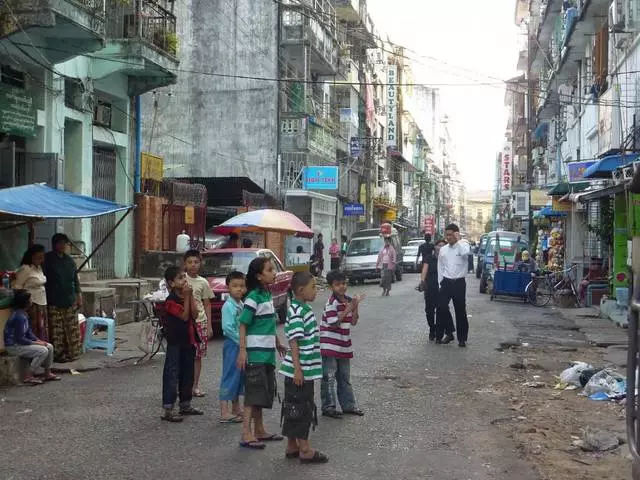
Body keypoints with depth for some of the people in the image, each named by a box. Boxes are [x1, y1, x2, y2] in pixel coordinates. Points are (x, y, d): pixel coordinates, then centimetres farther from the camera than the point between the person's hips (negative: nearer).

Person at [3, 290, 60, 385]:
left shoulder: (23, 314, 8)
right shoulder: (19, 317, -24)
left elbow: (29, 332, 15)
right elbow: (20, 339, -25)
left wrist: (38, 340, -1)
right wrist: (37, 343, -17)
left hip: (20, 343, 10)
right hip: (13, 346, -10)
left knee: (49, 347, 3)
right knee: (43, 351, -23)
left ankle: (47, 374, 12)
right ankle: (28, 377, -14)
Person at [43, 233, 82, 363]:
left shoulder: (69, 260, 10)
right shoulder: (48, 259, -7)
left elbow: (75, 278, 15)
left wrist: (79, 295, 10)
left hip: (70, 300, 6)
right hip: (54, 302, -5)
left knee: (72, 329, 8)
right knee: (57, 330, -3)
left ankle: (72, 353, 17)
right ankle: (59, 355, 5)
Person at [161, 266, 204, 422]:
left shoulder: (187, 296, 11)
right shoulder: (171, 300, -14)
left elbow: (195, 315, 0)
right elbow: (184, 316, -19)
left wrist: (191, 296, -6)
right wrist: (186, 297, -17)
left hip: (189, 341, 8)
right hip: (175, 343, -8)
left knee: (188, 374, 16)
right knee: (172, 374, -6)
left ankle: (185, 404, 28)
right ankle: (168, 409, -4)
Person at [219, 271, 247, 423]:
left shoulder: (242, 305, 11)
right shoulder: (228, 306, -14)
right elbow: (227, 328, -21)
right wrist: (241, 341, -18)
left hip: (241, 345, 8)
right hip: (232, 344, -8)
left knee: (239, 376, 14)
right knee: (230, 376, -6)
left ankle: (236, 409, 25)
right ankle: (224, 413, -3)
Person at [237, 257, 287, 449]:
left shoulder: (268, 294, 11)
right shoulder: (254, 297, -14)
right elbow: (243, 324, -16)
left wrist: (278, 344, 25)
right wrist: (242, 350, -22)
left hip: (267, 352, 9)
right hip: (255, 352, -9)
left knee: (264, 391, 14)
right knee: (254, 391, -9)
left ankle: (259, 430, 23)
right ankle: (246, 434, -7)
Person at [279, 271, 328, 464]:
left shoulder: (305, 309, 12)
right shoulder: (296, 312, -18)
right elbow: (294, 342, -21)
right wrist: (297, 369, -23)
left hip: (307, 370, 10)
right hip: (298, 370, -9)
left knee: (300, 408, 15)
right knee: (300, 409, -2)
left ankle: (292, 447, 23)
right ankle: (305, 450, 5)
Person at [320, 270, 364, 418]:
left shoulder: (349, 301, 5)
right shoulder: (331, 303, -17)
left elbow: (353, 322, 5)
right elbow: (334, 324, -21)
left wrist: (356, 307, -10)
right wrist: (348, 309, -21)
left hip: (344, 346, 7)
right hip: (329, 346, -7)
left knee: (345, 377, 16)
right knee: (329, 377, 0)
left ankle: (348, 405, 26)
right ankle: (328, 407, 9)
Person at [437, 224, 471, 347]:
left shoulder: (463, 245, -4)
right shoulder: (443, 250, 8)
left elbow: (465, 252, -30)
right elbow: (440, 267, 13)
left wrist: (459, 240, -18)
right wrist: (441, 282, 8)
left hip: (459, 283, -4)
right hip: (446, 282, 4)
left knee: (460, 311, 3)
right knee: (442, 308, -2)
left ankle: (462, 338, 13)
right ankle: (449, 333, 15)